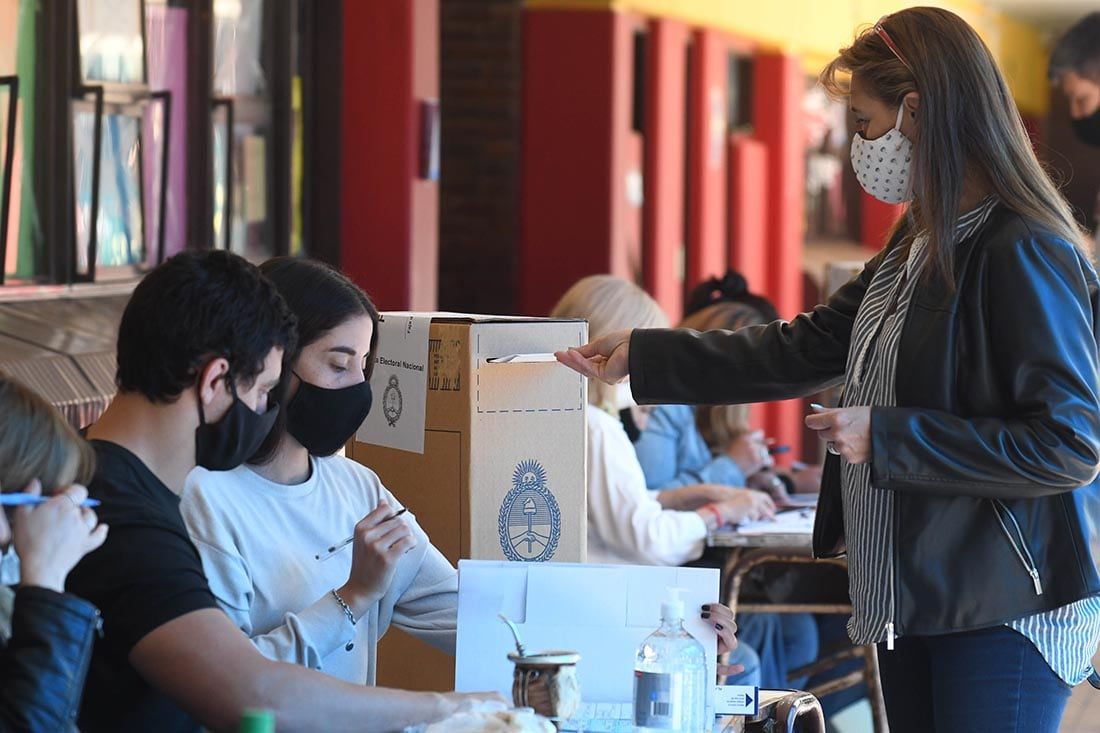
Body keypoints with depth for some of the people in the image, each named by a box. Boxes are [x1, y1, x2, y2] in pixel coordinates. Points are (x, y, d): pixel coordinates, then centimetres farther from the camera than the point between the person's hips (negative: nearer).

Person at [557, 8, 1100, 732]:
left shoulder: (1027, 255, -18)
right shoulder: (918, 245, 13)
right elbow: (806, 348, 20)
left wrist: (885, 436, -20)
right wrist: (642, 356, 20)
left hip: (1002, 618, -9)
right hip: (914, 603, 9)